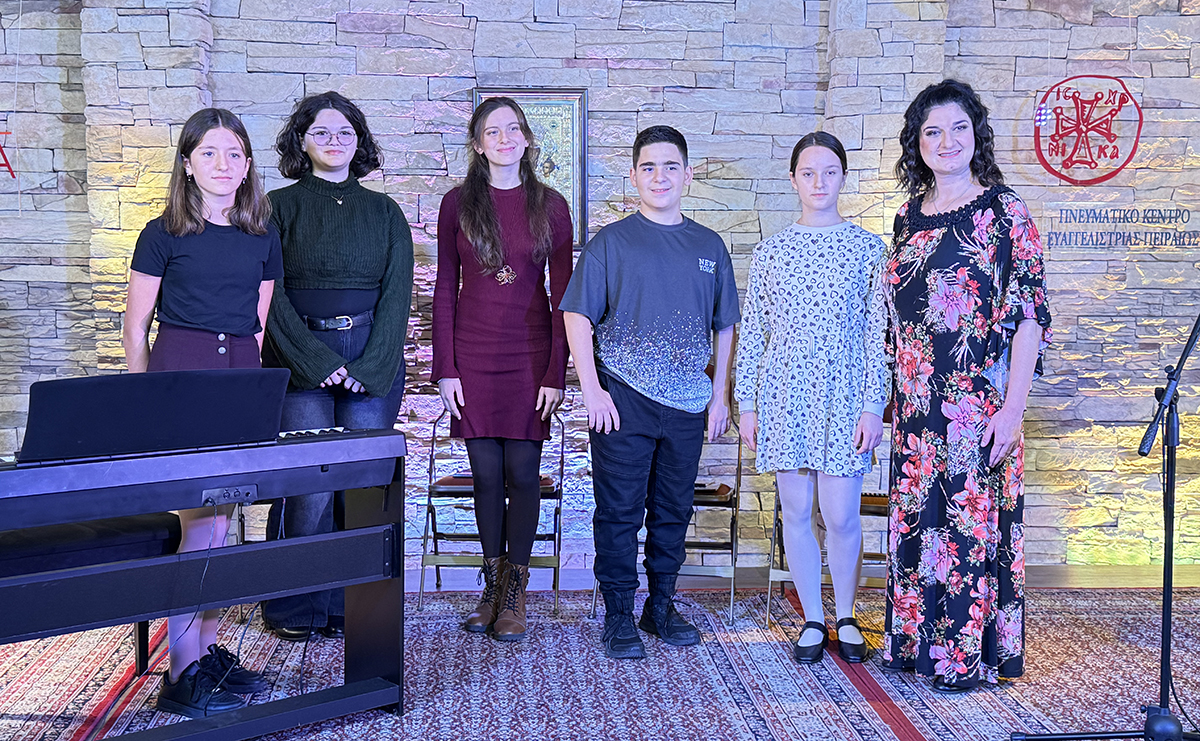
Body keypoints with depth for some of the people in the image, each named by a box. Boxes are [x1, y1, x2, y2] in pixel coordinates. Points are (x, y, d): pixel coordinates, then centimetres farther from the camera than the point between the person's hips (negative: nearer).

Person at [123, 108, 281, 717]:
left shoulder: (262, 237, 12)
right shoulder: (164, 235, 0)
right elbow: (136, 327, 3)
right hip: (179, 369, -4)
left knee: (218, 514, 7)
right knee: (205, 514, -11)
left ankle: (207, 648, 19)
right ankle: (181, 673, -3)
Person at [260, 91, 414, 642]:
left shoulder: (385, 212, 14)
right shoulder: (280, 207, 7)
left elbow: (397, 293, 5)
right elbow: (271, 296, -1)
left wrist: (368, 366, -8)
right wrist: (319, 363, -11)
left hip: (373, 362, 2)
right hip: (300, 361, -2)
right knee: (310, 486, -7)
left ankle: (351, 606, 10)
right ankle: (295, 607, 9)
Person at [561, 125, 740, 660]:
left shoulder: (709, 246, 10)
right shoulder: (612, 241, 0)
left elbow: (724, 326, 15)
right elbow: (577, 316, -3)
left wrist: (720, 395, 10)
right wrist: (592, 391, -10)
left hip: (688, 404, 4)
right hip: (623, 400, -3)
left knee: (673, 511, 12)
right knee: (619, 512, 2)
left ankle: (661, 607, 26)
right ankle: (618, 616, 15)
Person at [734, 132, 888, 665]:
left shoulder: (866, 247, 3)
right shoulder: (771, 251, 7)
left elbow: (878, 332, 1)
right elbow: (751, 332, 8)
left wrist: (873, 405, -5)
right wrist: (746, 403, 4)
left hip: (843, 395, -1)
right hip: (783, 395, 2)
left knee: (841, 516, 0)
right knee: (796, 512, 7)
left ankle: (846, 618, 23)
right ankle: (812, 620, 23)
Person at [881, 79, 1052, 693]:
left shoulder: (1001, 210, -6)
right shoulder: (909, 217, 11)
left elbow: (1030, 312, -10)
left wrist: (1013, 406, -16)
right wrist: (898, 397, 13)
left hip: (978, 402, -6)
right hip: (917, 402, 6)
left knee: (974, 517, 1)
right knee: (916, 516, 12)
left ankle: (974, 653, 15)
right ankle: (918, 640, 26)